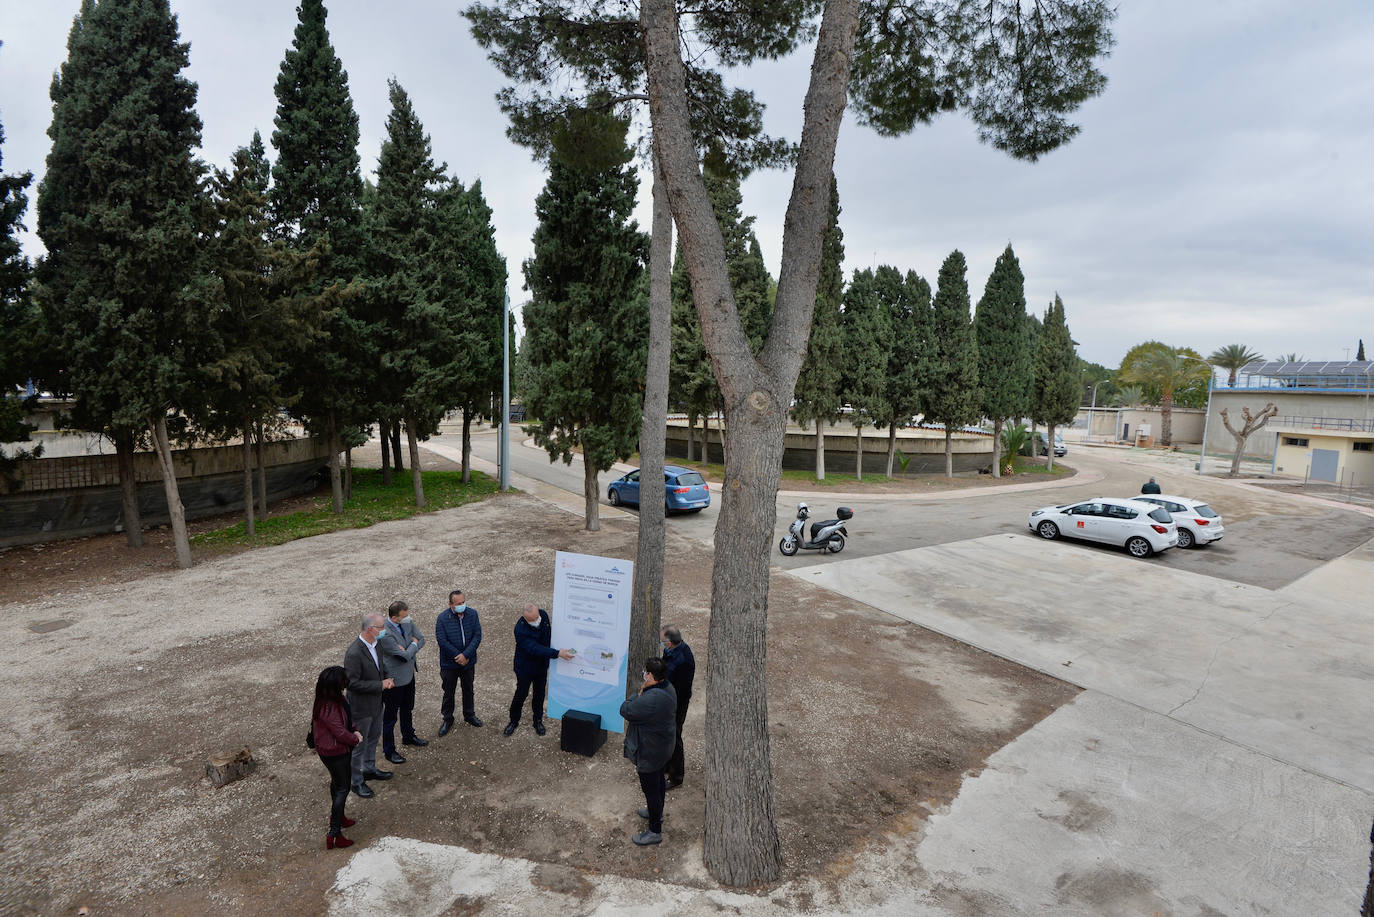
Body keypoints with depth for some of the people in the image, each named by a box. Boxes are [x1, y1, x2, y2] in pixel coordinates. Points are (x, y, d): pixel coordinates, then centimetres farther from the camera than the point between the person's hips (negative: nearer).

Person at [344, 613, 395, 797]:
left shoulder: (375, 644, -3)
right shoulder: (354, 653, -30)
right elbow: (352, 683, -27)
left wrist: (386, 679, -5)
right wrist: (380, 685, -25)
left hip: (376, 703, 8)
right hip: (361, 707, -8)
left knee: (374, 737, 25)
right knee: (359, 745, 10)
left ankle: (369, 769, 46)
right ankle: (357, 782, 28)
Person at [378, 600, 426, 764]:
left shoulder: (407, 622, -9)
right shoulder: (385, 634, -32)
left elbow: (421, 640, -1)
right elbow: (405, 656, -29)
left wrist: (407, 649, -19)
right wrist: (413, 644, -11)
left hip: (408, 674, 8)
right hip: (394, 679, -8)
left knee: (408, 708, 27)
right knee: (390, 716, 10)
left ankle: (408, 736, 49)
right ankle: (389, 750, 27)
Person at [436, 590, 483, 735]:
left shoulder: (472, 614, -9)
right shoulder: (442, 618, -17)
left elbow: (477, 636, -11)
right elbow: (442, 641, -19)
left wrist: (465, 655, -20)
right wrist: (458, 656, -19)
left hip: (468, 661, 3)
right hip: (449, 663, -3)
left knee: (468, 690, 20)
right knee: (448, 693, 12)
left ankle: (469, 715, 39)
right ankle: (448, 720, 31)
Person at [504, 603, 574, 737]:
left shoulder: (544, 615, -15)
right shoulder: (520, 629, -33)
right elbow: (535, 649, -37)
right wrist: (558, 653, -41)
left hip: (542, 665, 5)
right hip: (525, 667, -5)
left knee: (540, 693, 16)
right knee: (521, 694, 10)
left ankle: (538, 721, 34)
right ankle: (514, 721, 32)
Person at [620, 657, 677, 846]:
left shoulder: (651, 699, -38)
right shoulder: (668, 687, -6)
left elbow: (625, 710, -27)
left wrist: (640, 693, -21)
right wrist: (644, 691, -7)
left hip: (649, 751, -10)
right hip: (664, 747, 10)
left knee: (651, 789, 8)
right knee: (658, 781, 29)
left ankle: (655, 831, 24)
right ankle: (657, 812, 52)